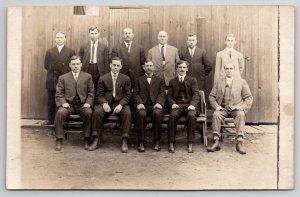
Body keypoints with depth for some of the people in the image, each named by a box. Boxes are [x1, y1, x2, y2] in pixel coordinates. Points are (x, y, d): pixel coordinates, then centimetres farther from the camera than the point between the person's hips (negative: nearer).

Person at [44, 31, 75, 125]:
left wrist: (66, 73, -6)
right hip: (52, 80, 2)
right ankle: (51, 120, 13)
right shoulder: (49, 51, 14)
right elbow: (46, 65, 9)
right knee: (51, 101, 5)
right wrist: (53, 71, -1)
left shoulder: (70, 52, 7)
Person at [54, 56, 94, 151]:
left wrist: (88, 103, -8)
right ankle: (59, 140, -20)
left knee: (89, 113, -32)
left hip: (82, 105, 0)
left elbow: (91, 92, 9)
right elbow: (59, 94, 9)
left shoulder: (87, 76, 14)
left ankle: (87, 139, -20)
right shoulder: (63, 78, 14)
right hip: (68, 104, 0)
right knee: (60, 112, -30)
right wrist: (63, 102, -10)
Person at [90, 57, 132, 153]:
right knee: (97, 112, -29)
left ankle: (124, 141, -27)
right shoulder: (103, 78, 11)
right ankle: (96, 140, -21)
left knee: (127, 113, -32)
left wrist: (120, 105, -15)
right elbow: (99, 94, 6)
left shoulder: (126, 79, 10)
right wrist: (104, 103, -15)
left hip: (120, 103, 0)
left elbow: (127, 95, 3)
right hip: (106, 103, 1)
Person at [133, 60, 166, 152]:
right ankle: (141, 142, -28)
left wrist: (159, 103, -12)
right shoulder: (138, 80, 23)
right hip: (143, 105, 0)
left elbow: (162, 94, 10)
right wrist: (139, 103, -12)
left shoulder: (159, 80, 24)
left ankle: (157, 141, -24)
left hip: (155, 106, 0)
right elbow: (135, 94, 10)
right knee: (141, 114, -35)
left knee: (157, 113, -34)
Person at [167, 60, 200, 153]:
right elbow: (169, 95, 13)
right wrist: (173, 103, -9)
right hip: (177, 105, 1)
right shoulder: (172, 81, 22)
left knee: (191, 115, -34)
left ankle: (190, 144, -28)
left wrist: (192, 104, -17)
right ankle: (171, 143, -27)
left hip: (189, 105, -1)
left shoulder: (192, 80, 16)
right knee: (173, 115, -33)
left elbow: (196, 94, 2)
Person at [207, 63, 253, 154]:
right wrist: (216, 106, -4)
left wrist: (242, 107, -9)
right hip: (223, 108, 1)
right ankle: (216, 142, -31)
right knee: (216, 114, -30)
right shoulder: (219, 82, 15)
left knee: (241, 115, -33)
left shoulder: (242, 82, 11)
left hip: (236, 109, -1)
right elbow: (211, 96, 14)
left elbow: (249, 98, 8)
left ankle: (239, 142, -38)